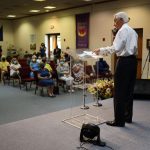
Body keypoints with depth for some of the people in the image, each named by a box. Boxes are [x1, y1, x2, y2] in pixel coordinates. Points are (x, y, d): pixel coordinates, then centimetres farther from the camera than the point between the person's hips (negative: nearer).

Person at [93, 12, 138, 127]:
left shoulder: (123, 30, -9)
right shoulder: (132, 31, 19)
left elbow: (116, 48, -20)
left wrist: (100, 50, -12)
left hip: (124, 61, -10)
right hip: (133, 60, 10)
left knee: (119, 92, -4)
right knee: (129, 90, 14)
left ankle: (119, 120, 2)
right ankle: (128, 117, 24)